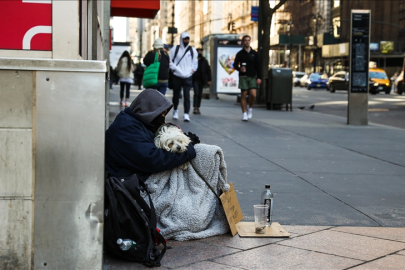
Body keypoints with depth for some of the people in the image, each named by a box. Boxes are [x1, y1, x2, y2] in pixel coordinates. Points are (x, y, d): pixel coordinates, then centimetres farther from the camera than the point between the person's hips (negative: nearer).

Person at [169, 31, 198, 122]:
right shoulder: (175, 49, 3)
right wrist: (176, 69, -9)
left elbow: (195, 63, 13)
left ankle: (186, 114, -9)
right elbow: (170, 61, 3)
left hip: (188, 77, 0)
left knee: (187, 95, -9)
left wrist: (191, 70, 0)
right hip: (177, 76, 0)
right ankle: (175, 110, 34)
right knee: (176, 95, 11)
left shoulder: (192, 50, 8)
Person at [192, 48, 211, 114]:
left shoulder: (204, 61, 7)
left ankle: (198, 108, 14)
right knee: (196, 93, -13)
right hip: (195, 79, -4)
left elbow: (208, 70, 9)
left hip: (202, 80, 4)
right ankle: (195, 108, -13)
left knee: (200, 94, 7)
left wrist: (209, 79, 1)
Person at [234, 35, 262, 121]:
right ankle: (244, 113, 6)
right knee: (243, 95, -1)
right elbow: (235, 65, 6)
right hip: (243, 77, -1)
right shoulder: (240, 53, 5)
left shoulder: (254, 53, 9)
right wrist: (240, 68, -16)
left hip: (252, 77, 1)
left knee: (253, 95, -13)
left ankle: (250, 108, 14)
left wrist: (259, 77, 0)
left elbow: (258, 66, 8)